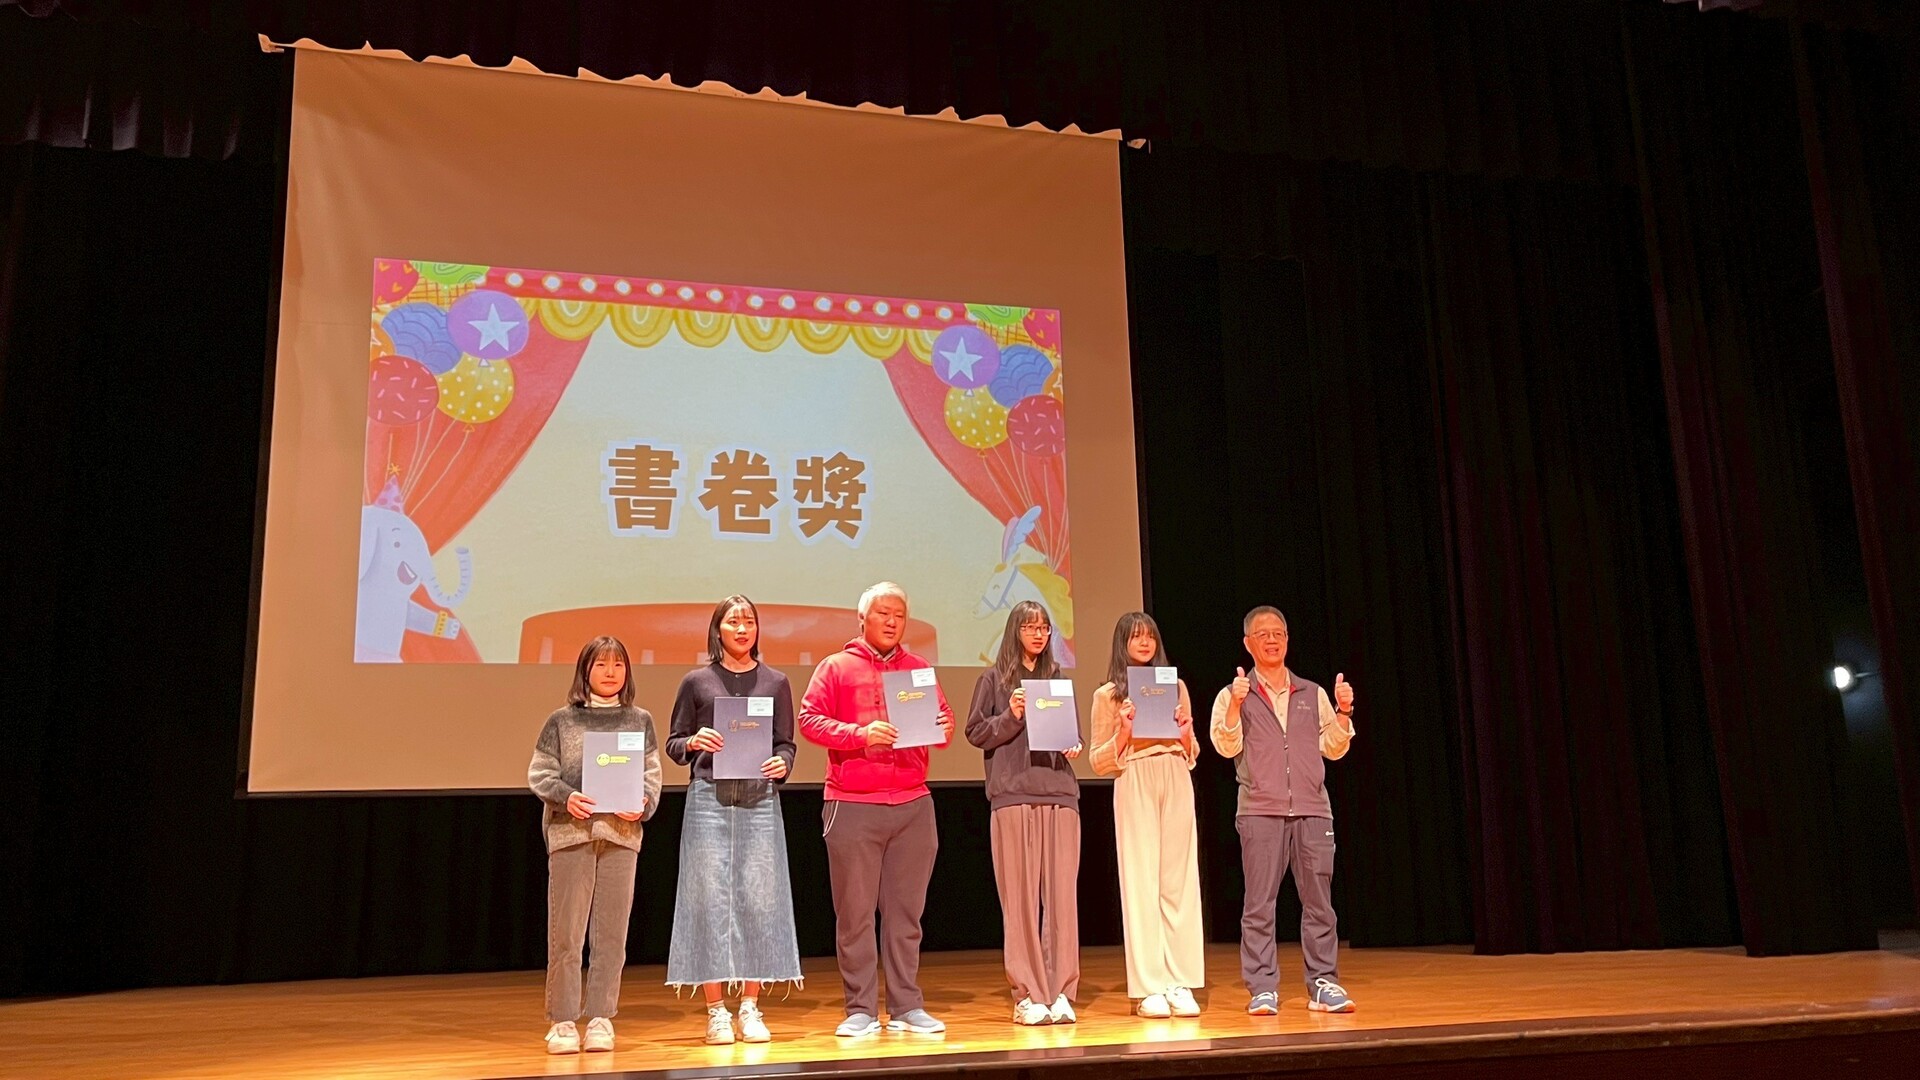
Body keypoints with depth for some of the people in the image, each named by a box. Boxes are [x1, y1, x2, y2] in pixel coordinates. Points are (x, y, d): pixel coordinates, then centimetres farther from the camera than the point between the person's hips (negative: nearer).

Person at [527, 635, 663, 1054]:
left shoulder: (640, 721, 11)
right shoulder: (562, 721, 6)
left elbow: (652, 774, 6)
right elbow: (539, 774, 2)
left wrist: (643, 802, -13)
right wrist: (566, 797, -15)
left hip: (621, 833, 2)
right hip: (570, 831, -1)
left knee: (611, 933, 6)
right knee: (566, 932, 0)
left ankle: (601, 1018, 15)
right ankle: (562, 1020, 10)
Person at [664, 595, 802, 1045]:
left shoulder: (775, 682, 9)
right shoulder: (697, 682, 6)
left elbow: (786, 744, 11)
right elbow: (672, 743, 9)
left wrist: (781, 764, -10)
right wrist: (694, 743, -12)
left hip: (760, 800, 1)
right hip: (708, 798, -1)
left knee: (758, 899, 1)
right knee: (709, 899, -1)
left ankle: (751, 1009, 12)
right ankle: (716, 1012, 8)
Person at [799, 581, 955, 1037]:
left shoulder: (919, 669, 14)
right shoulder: (837, 667, 5)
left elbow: (945, 721, 14)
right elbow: (810, 719, -4)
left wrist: (943, 728, -9)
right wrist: (861, 734, -17)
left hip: (913, 806, 3)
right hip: (852, 806, -3)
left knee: (906, 910, 7)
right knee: (855, 911, 0)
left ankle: (906, 1006, 15)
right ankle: (860, 1009, 9)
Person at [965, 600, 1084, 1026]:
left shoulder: (1058, 679, 17)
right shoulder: (994, 679, 8)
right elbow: (976, 733, 4)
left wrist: (1074, 748, 2)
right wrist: (1011, 717, -10)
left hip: (1060, 793, 3)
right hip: (1013, 795, -3)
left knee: (1062, 893, 0)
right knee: (1020, 896, -2)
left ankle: (1061, 993, 5)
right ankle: (1027, 995, 4)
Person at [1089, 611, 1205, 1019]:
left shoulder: (1176, 686, 15)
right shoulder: (1108, 695, 7)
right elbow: (1099, 762, 6)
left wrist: (1186, 731, -2)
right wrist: (1124, 731, -10)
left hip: (1176, 783, 3)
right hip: (1134, 784, -3)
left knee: (1180, 879, 0)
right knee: (1141, 880, -4)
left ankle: (1181, 984, 4)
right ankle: (1149, 989, -1)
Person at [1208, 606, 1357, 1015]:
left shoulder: (1313, 694, 16)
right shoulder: (1234, 696, 7)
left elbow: (1333, 749, 13)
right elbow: (1226, 747, -5)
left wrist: (1343, 712, -1)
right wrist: (1236, 705, -18)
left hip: (1312, 809, 3)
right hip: (1260, 810, -2)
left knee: (1318, 899, 2)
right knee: (1259, 902, -3)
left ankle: (1324, 984, 9)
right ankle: (1262, 988, 2)